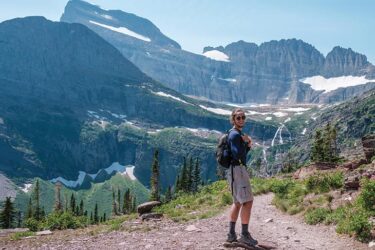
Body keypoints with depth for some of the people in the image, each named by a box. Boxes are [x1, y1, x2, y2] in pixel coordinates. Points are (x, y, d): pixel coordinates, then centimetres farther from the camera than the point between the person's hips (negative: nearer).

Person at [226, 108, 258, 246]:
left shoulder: (239, 133, 16)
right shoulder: (235, 134, -14)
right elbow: (237, 155, -23)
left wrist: (248, 145, 3)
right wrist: (246, 142, -11)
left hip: (236, 169, 11)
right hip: (237, 169, -11)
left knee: (237, 202, 16)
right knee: (248, 201, -10)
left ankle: (231, 234, 20)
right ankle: (245, 235, -7)